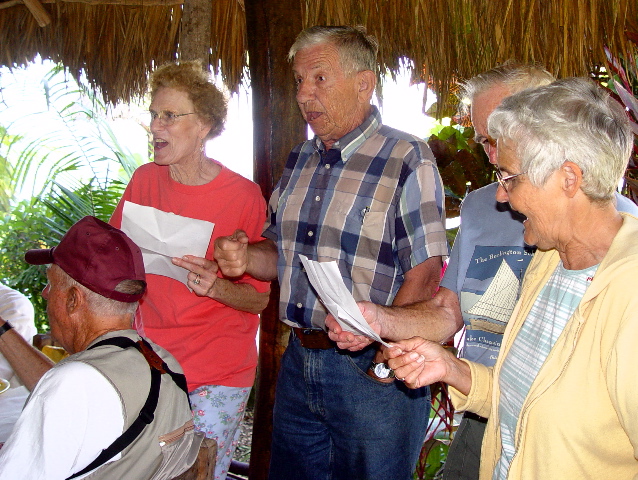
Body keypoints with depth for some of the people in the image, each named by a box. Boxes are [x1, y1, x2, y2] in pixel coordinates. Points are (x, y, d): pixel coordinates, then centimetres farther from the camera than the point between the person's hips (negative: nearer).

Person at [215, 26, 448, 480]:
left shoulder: (407, 159, -11)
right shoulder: (300, 160, 10)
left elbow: (424, 272, -17)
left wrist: (384, 352, -22)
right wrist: (246, 257, -2)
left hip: (373, 369, -6)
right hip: (299, 361, 7)